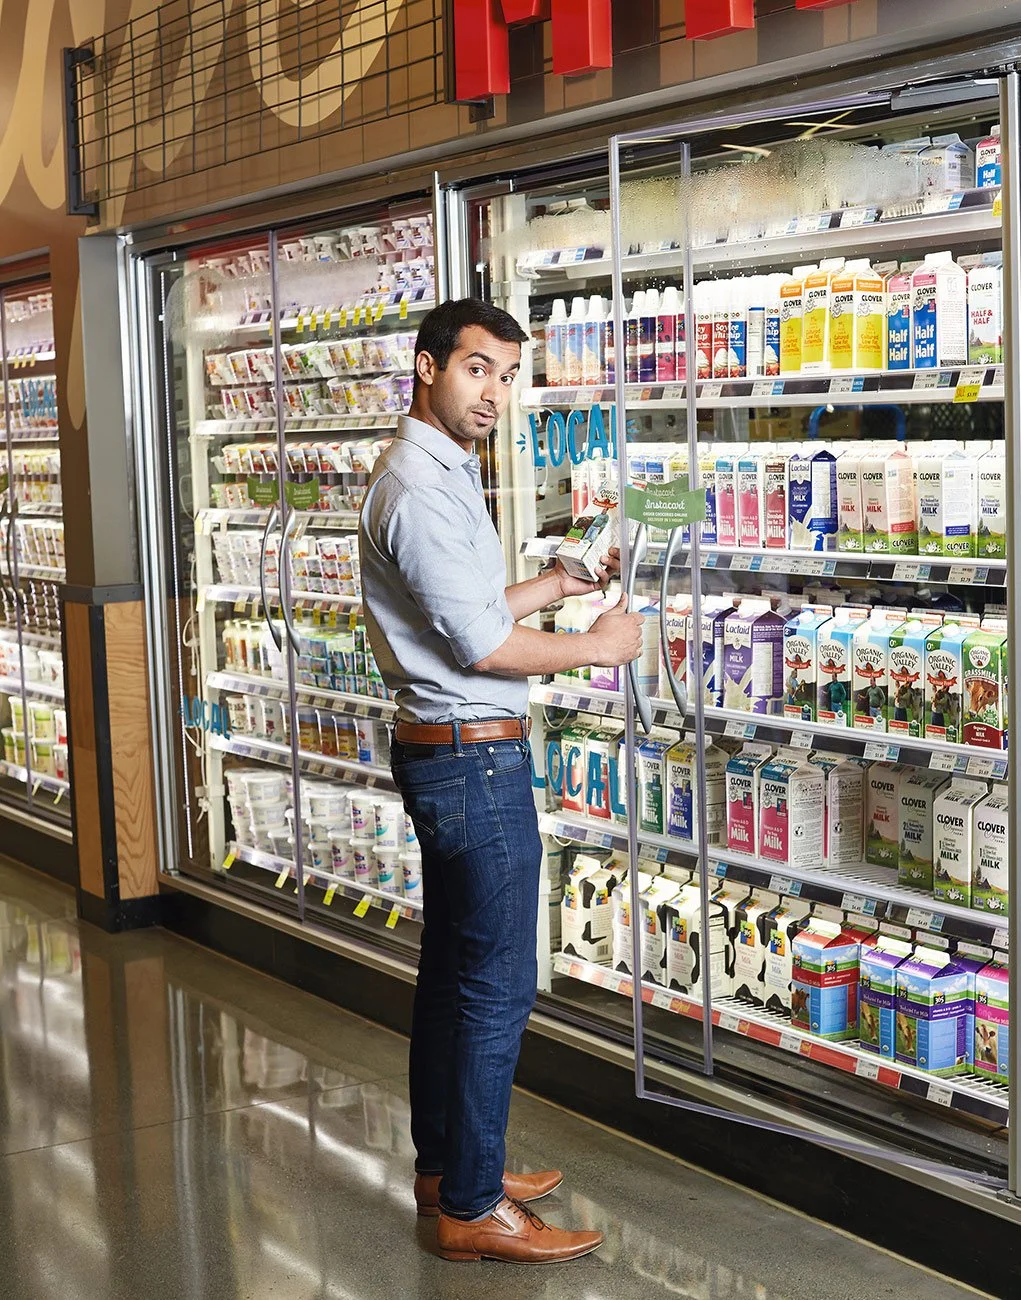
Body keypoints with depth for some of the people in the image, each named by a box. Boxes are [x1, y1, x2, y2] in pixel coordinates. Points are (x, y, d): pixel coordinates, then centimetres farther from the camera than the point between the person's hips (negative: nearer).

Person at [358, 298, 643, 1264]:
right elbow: (478, 643, -20)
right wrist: (596, 646, -9)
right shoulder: (422, 487, -18)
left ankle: (444, 1166, 29)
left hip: (442, 755, 11)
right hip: (475, 758, -11)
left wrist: (563, 583, 18)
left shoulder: (439, 475, 16)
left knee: (450, 970, 17)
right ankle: (472, 1210, 4)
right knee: (497, 985, -5)